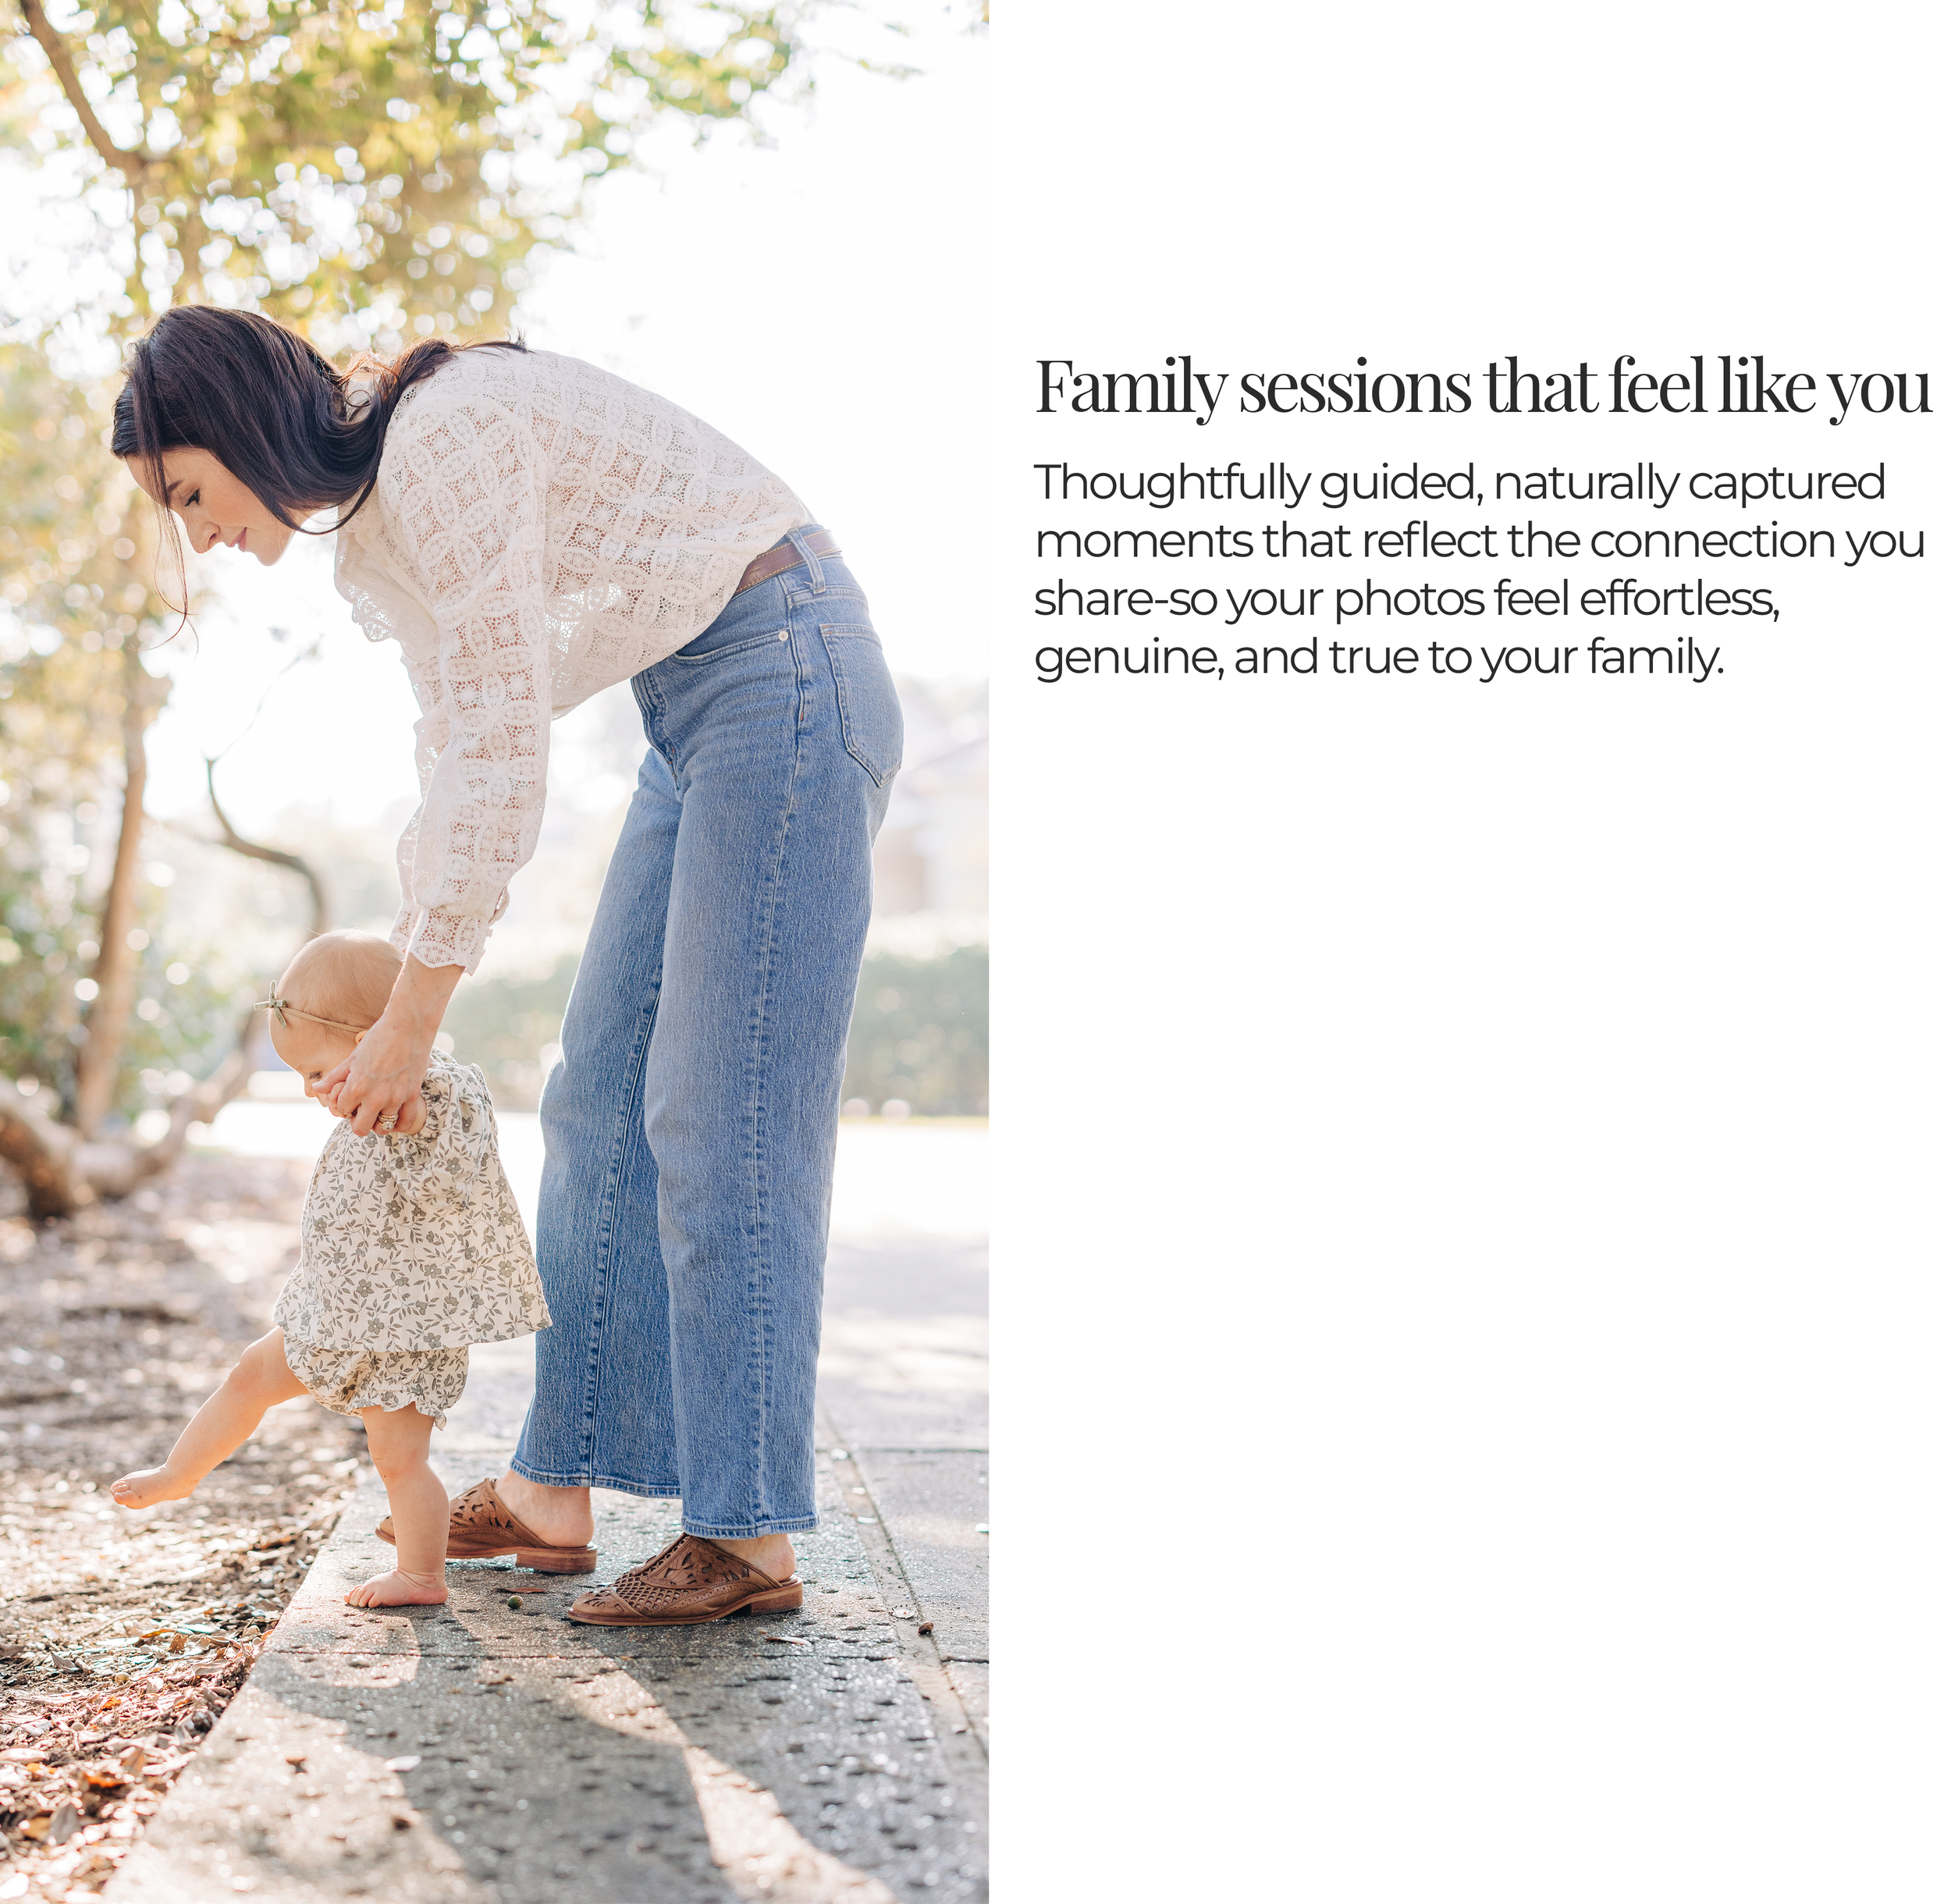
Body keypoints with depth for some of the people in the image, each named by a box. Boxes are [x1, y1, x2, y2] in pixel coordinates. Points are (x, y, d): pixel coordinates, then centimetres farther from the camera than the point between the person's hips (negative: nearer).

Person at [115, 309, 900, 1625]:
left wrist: (413, 1021, -15)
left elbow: (503, 750, -20)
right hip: (702, 720, 10)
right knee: (601, 1106, 8)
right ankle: (557, 1490, 15)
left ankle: (750, 1535, -4)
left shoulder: (444, 440, -19)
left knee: (721, 1119, -10)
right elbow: (455, 756, 16)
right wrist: (401, 1007, 15)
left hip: (786, 677, -10)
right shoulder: (376, 518, 11)